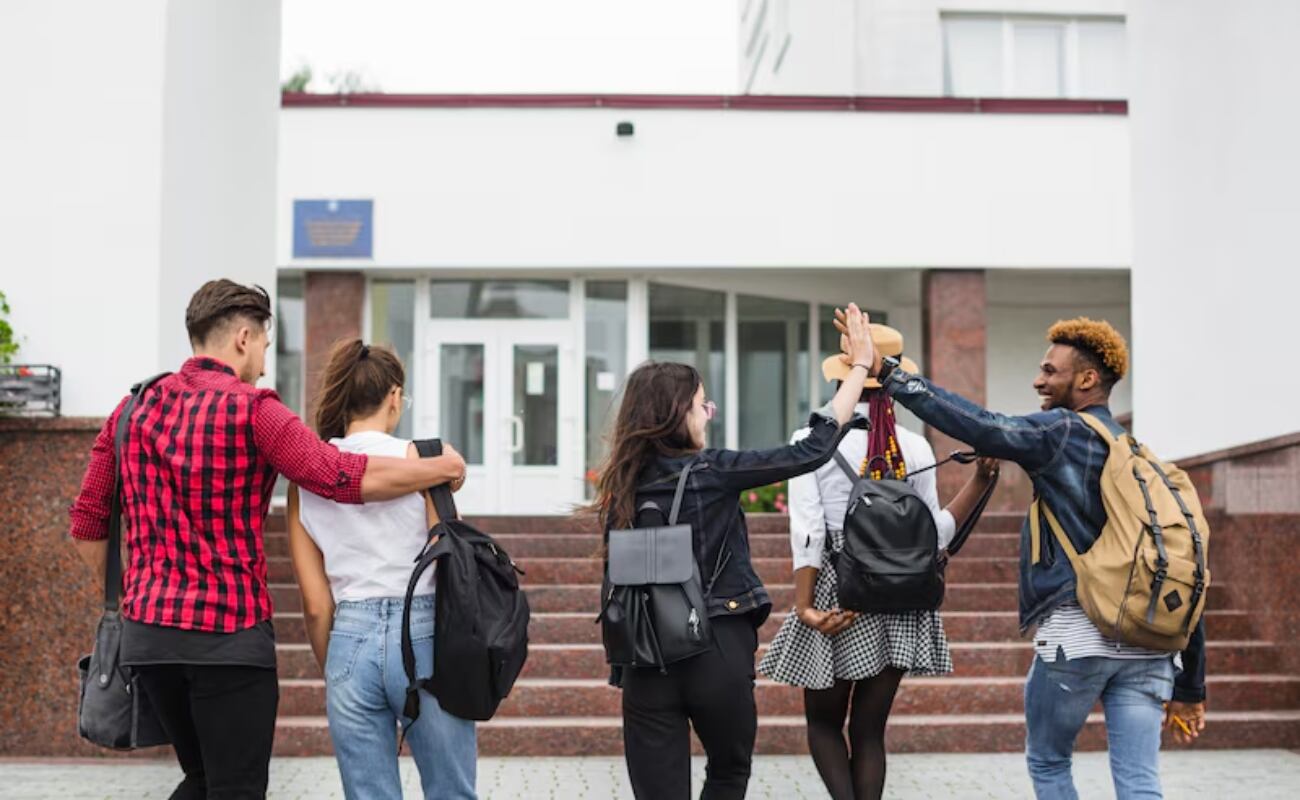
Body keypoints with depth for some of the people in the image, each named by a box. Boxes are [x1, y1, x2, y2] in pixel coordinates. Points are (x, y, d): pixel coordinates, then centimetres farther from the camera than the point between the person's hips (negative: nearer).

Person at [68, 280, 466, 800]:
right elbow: (347, 479, -18)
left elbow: (86, 526, 11)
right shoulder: (251, 409, -10)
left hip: (145, 633, 7)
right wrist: (442, 468, -5)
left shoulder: (135, 409, 9)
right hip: (229, 633, -7)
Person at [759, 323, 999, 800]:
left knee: (824, 722, 13)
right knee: (870, 728, 10)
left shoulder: (813, 440, -6)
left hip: (838, 597, -3)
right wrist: (981, 479, 9)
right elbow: (933, 533, 3)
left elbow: (807, 532, -12)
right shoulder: (914, 447, 1)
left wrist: (805, 605, -13)